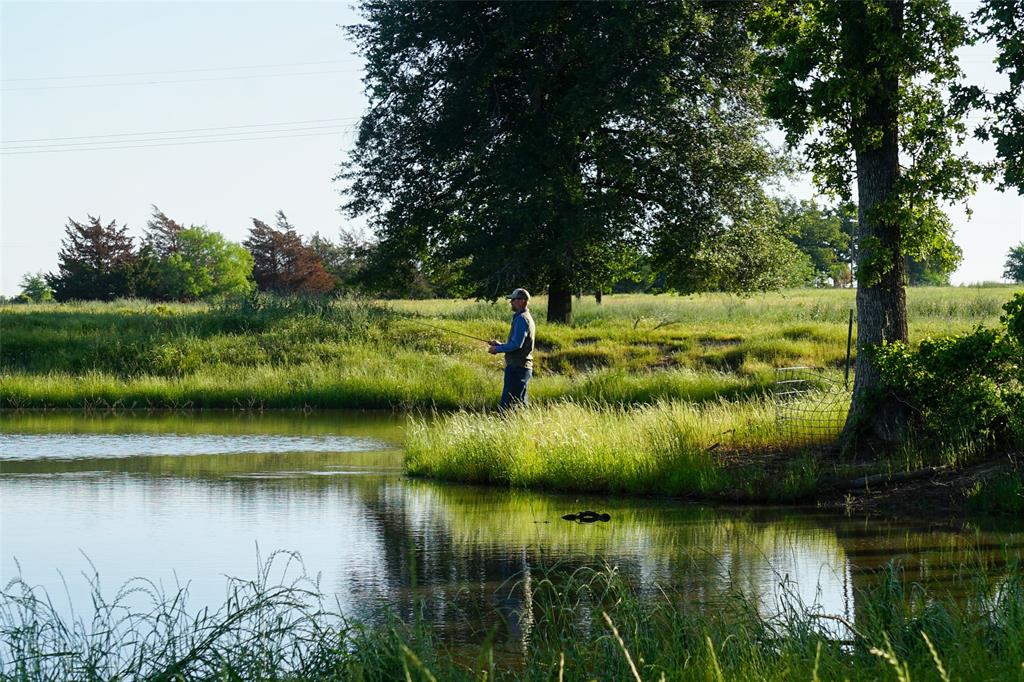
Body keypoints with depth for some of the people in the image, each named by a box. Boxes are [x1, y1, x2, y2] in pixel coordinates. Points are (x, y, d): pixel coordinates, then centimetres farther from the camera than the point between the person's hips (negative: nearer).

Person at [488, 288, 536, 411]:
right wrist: (499, 345, 15)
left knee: (506, 405, -12)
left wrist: (498, 349, -9)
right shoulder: (527, 318, 18)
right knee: (520, 403, 13)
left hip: (516, 367, -11)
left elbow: (516, 344, -21)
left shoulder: (522, 319, -14)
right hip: (524, 367, 11)